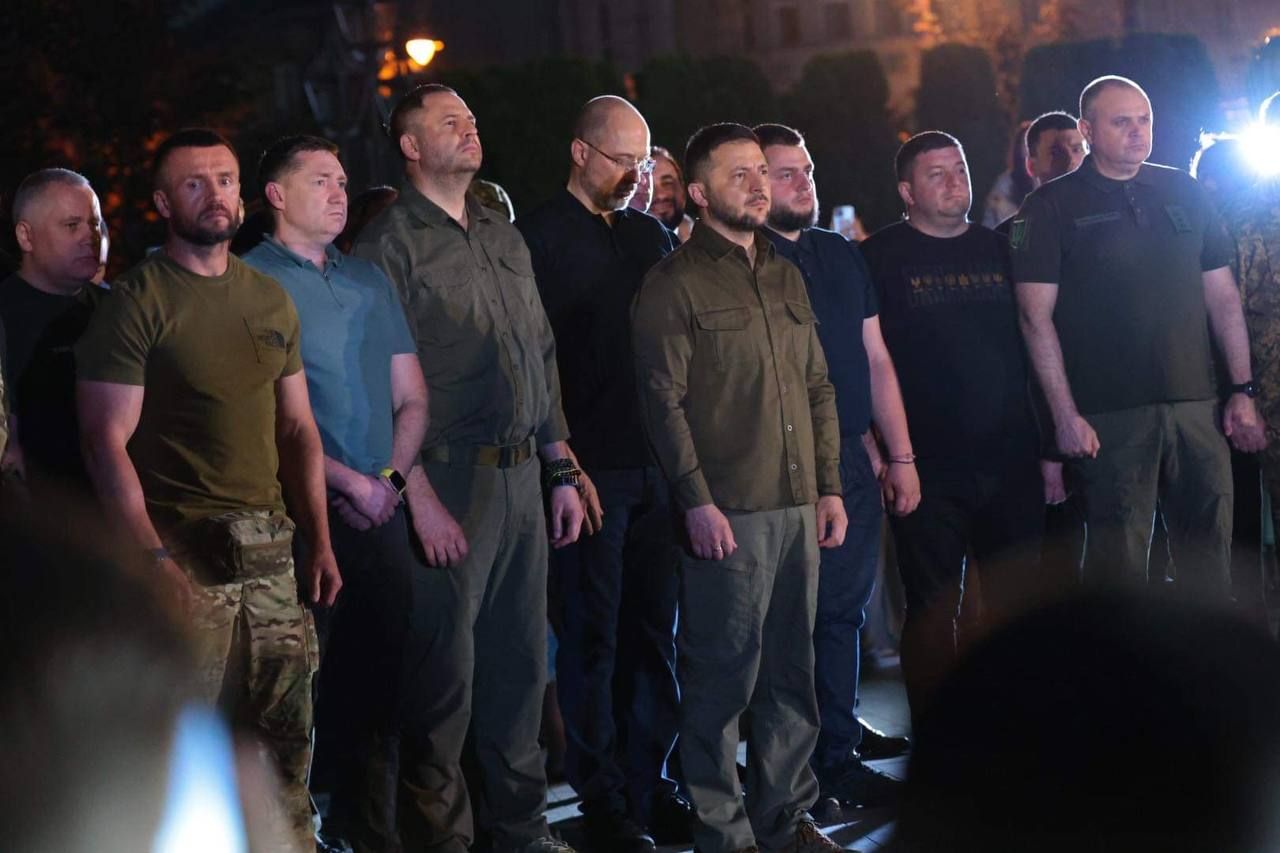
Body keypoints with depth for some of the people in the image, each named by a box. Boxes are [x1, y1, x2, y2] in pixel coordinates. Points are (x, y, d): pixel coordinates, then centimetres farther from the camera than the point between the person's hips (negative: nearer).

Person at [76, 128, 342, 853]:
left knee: (287, 739, 9)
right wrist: (156, 561, -18)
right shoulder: (138, 302, -7)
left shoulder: (272, 299, 12)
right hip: (186, 551, -5)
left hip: (271, 548, 6)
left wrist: (321, 541, 9)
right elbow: (107, 444, -12)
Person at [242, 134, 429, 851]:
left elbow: (412, 398, 14)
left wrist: (390, 480, -3)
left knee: (379, 677, 9)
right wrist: (349, 483, -12)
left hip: (382, 514, 5)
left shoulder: (371, 281, 16)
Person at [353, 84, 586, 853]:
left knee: (522, 657, 12)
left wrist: (562, 470, 15)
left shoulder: (506, 238, 16)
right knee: (446, 666, -4)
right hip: (450, 478, -7)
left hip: (522, 474, 7)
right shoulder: (391, 244, -6)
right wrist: (420, 496, -17)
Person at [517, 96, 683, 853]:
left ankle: (648, 783, 20)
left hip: (656, 462, 6)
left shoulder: (648, 234, 15)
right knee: (594, 639, 1)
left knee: (655, 632, 10)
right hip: (589, 468, -6)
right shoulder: (539, 238, -4)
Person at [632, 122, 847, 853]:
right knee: (723, 676, -1)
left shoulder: (786, 277, 15)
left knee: (792, 670, 11)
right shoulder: (675, 284, -5)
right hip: (727, 511, -6)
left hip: (797, 506, 6)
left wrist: (829, 485, 11)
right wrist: (697, 501, -16)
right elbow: (664, 401, -10)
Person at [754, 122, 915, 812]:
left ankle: (838, 731, 21)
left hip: (856, 458, 6)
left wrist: (898, 455, 11)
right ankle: (832, 756, 8)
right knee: (819, 612, -1)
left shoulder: (842, 255, 13)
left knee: (845, 608, 10)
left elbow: (876, 361, 15)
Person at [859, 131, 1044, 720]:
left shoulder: (999, 250, 14)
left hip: (1011, 462, 4)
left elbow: (1034, 344, 20)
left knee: (1017, 606, 7)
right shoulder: (881, 258, 0)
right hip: (928, 467, -4)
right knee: (933, 614, -1)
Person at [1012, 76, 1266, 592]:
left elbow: (1223, 297, 13)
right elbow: (1037, 316, -5)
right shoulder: (1052, 207, 1)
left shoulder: (1183, 194, 12)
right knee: (1119, 555, 0)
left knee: (1209, 548, 6)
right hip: (1109, 414, -4)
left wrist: (1243, 391, 5)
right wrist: (1065, 414, -11)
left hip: (1197, 407, 4)